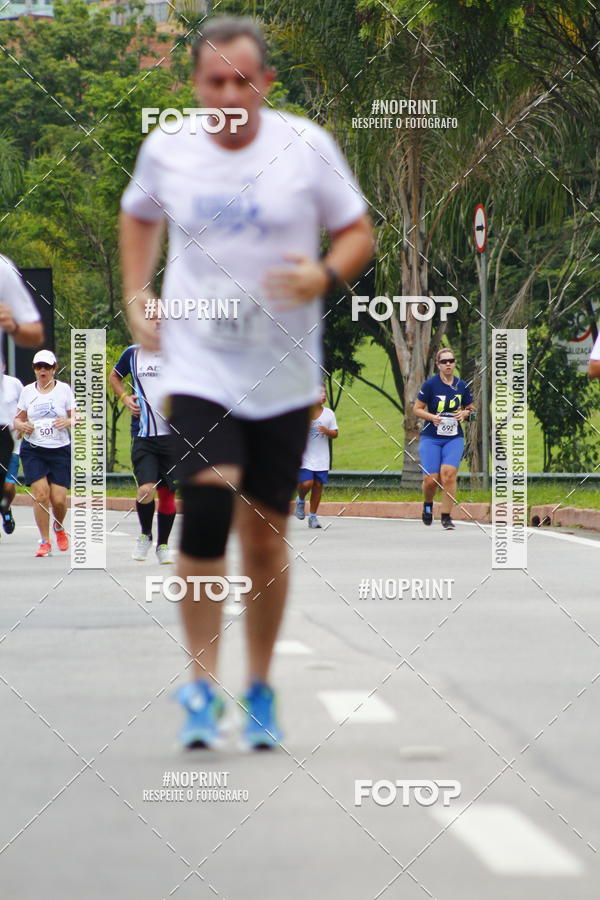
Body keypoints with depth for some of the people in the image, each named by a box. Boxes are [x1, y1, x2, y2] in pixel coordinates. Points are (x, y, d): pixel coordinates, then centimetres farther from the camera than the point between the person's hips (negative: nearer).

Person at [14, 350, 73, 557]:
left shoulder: (64, 389, 3)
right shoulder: (27, 391, 8)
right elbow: (17, 419, 13)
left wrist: (68, 422, -17)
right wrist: (22, 425, -10)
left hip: (60, 450, -1)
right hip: (33, 450, 1)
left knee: (59, 499, -6)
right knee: (41, 495, -13)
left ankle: (58, 526, 28)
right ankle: (45, 542, -1)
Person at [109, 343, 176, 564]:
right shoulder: (133, 354, 6)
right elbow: (114, 377, 24)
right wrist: (124, 397, 6)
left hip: (172, 434, 1)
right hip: (143, 435, -1)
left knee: (168, 492, 6)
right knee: (146, 490, -16)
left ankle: (163, 545, 23)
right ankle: (145, 535, 11)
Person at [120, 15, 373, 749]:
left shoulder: (306, 146, -5)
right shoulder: (166, 150, 0)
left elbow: (358, 234, 4)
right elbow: (139, 215, 20)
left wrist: (325, 275, -17)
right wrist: (136, 296, 7)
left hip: (283, 374, 0)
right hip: (198, 366, 0)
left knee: (266, 535, 6)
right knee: (207, 503, -21)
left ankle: (259, 688, 25)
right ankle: (202, 685, -12)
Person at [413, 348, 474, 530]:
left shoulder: (462, 386, 5)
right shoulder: (430, 384, -4)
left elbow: (471, 409, 19)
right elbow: (417, 409, 2)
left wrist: (465, 413, -4)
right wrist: (432, 417, -16)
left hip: (454, 438, 1)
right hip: (431, 438, -1)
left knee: (448, 473, -19)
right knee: (431, 479, -8)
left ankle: (446, 516, -10)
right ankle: (428, 505, 26)